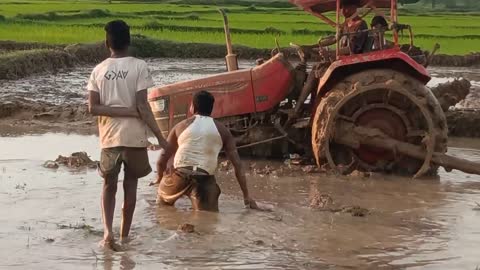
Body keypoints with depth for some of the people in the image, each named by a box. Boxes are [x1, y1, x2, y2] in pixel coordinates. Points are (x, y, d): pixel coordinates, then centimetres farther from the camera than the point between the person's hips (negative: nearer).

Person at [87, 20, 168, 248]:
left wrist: (121, 112, -4)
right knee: (130, 185, 12)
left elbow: (93, 107, -6)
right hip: (134, 135, -2)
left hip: (109, 136, 2)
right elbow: (142, 106, -12)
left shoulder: (99, 70, 2)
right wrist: (159, 136, -9)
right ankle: (124, 235, 17)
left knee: (109, 184, 16)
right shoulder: (138, 66, -7)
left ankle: (107, 230, -5)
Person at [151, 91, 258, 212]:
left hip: (179, 175, 1)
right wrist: (246, 196, 11)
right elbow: (237, 164, 9)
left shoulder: (181, 126, 15)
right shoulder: (222, 130, 14)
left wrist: (159, 178, 37)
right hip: (205, 179, -1)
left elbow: (162, 159, 17)